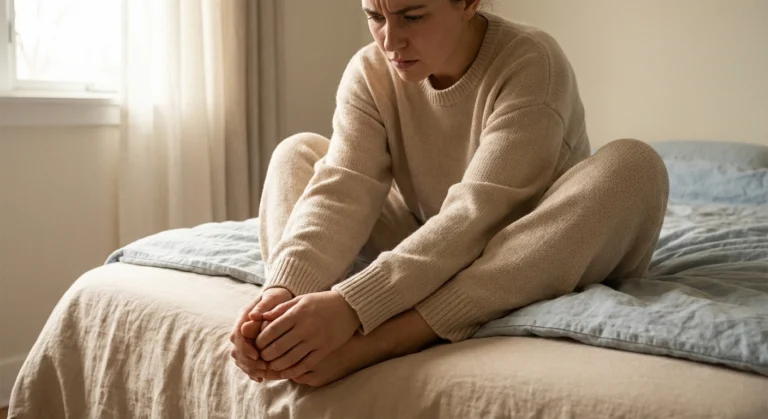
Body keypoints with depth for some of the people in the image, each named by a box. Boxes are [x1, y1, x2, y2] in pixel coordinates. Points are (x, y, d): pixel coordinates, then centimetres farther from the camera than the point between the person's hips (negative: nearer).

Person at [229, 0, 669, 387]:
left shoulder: (530, 62, -23)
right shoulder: (370, 72, -10)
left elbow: (476, 213, -35)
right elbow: (341, 191, -24)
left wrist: (352, 305, -47)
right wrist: (284, 289, -43)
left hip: (540, 258, -3)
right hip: (430, 254, 4)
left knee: (634, 165, -33)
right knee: (300, 151, -6)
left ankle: (381, 341, -43)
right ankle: (290, 347, -34)